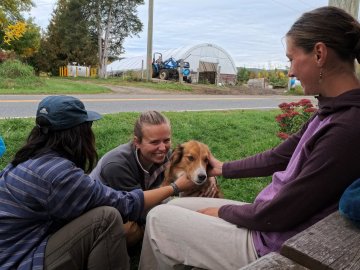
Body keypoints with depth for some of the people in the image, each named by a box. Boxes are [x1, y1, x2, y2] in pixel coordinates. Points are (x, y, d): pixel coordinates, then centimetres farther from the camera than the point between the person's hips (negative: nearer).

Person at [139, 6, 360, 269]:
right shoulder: (335, 111, 2)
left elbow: (278, 214, -24)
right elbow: (279, 156, 12)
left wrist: (223, 211, -6)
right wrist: (224, 169, 23)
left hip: (275, 245, -8)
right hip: (270, 220, 8)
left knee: (158, 219, -1)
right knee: (174, 207, 13)